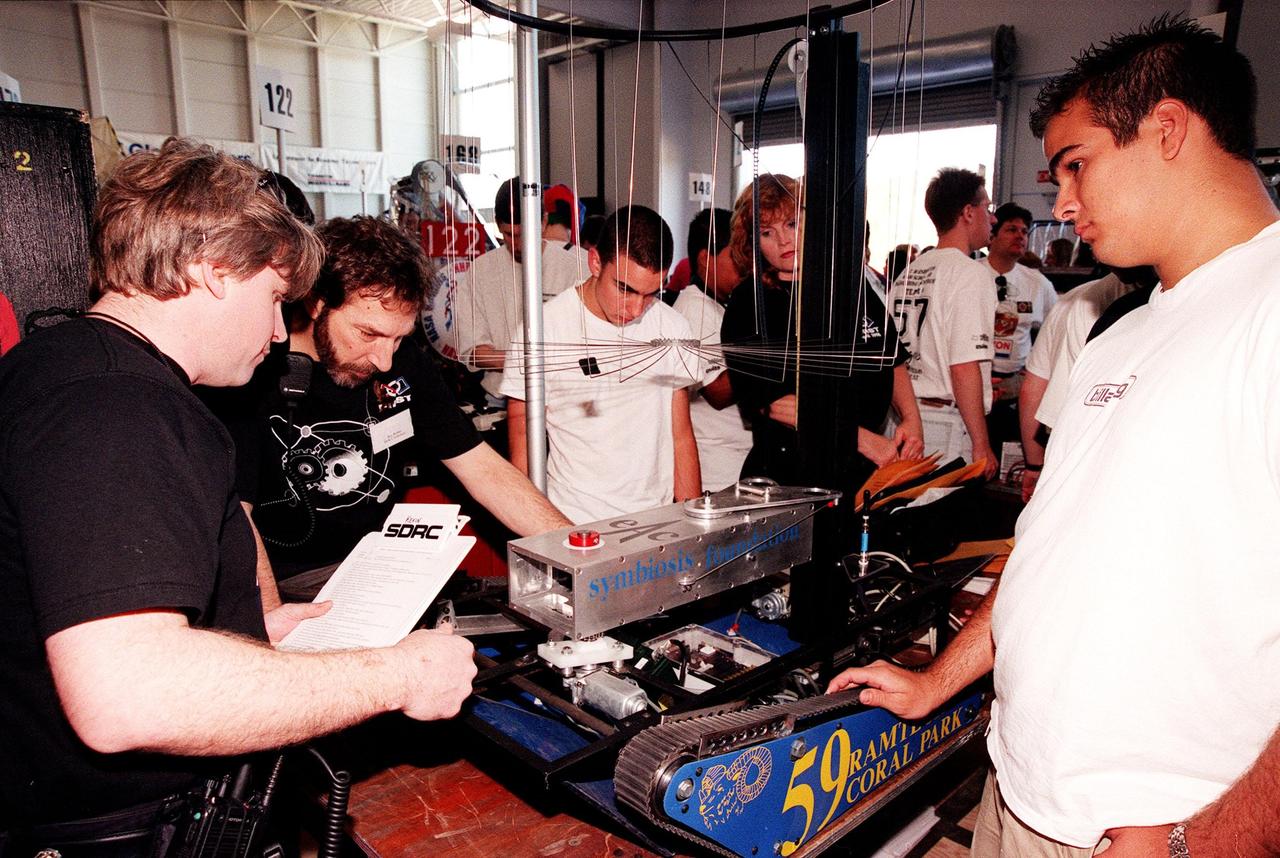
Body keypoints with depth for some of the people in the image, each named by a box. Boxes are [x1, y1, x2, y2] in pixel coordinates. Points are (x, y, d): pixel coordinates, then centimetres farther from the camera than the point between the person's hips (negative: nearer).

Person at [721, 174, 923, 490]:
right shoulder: (749, 302, -8)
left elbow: (894, 360, 18)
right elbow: (772, 400, -16)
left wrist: (911, 419, 0)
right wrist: (864, 440, -19)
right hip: (789, 474, -4)